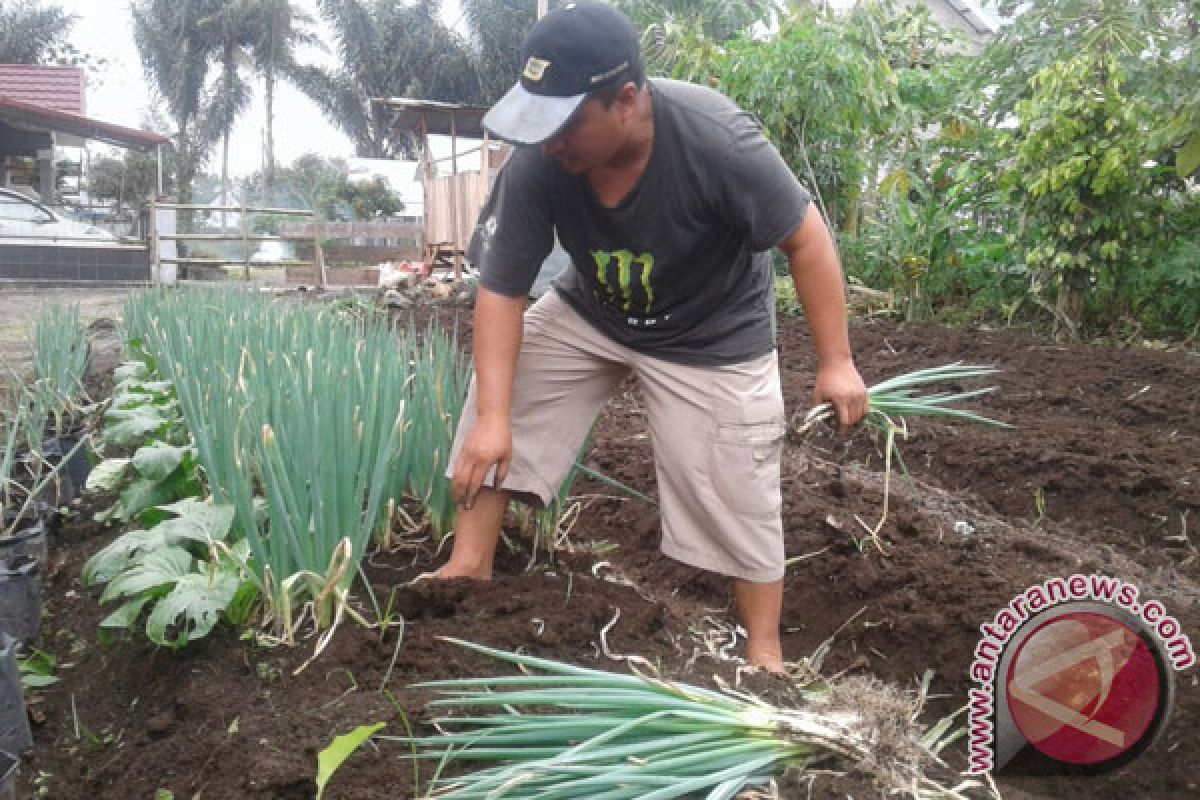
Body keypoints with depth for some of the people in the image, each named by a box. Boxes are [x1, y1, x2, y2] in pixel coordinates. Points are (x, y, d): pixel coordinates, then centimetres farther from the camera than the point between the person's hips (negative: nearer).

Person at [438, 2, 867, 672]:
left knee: (736, 496, -1)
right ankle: (470, 565, 7)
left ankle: (765, 651, 20)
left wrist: (836, 363, -19)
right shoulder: (536, 164, -26)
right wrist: (493, 417, -24)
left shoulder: (717, 140, -35)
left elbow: (807, 238, -22)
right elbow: (502, 292, -19)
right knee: (499, 387, -5)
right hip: (589, 314, 4)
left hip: (712, 338, -3)